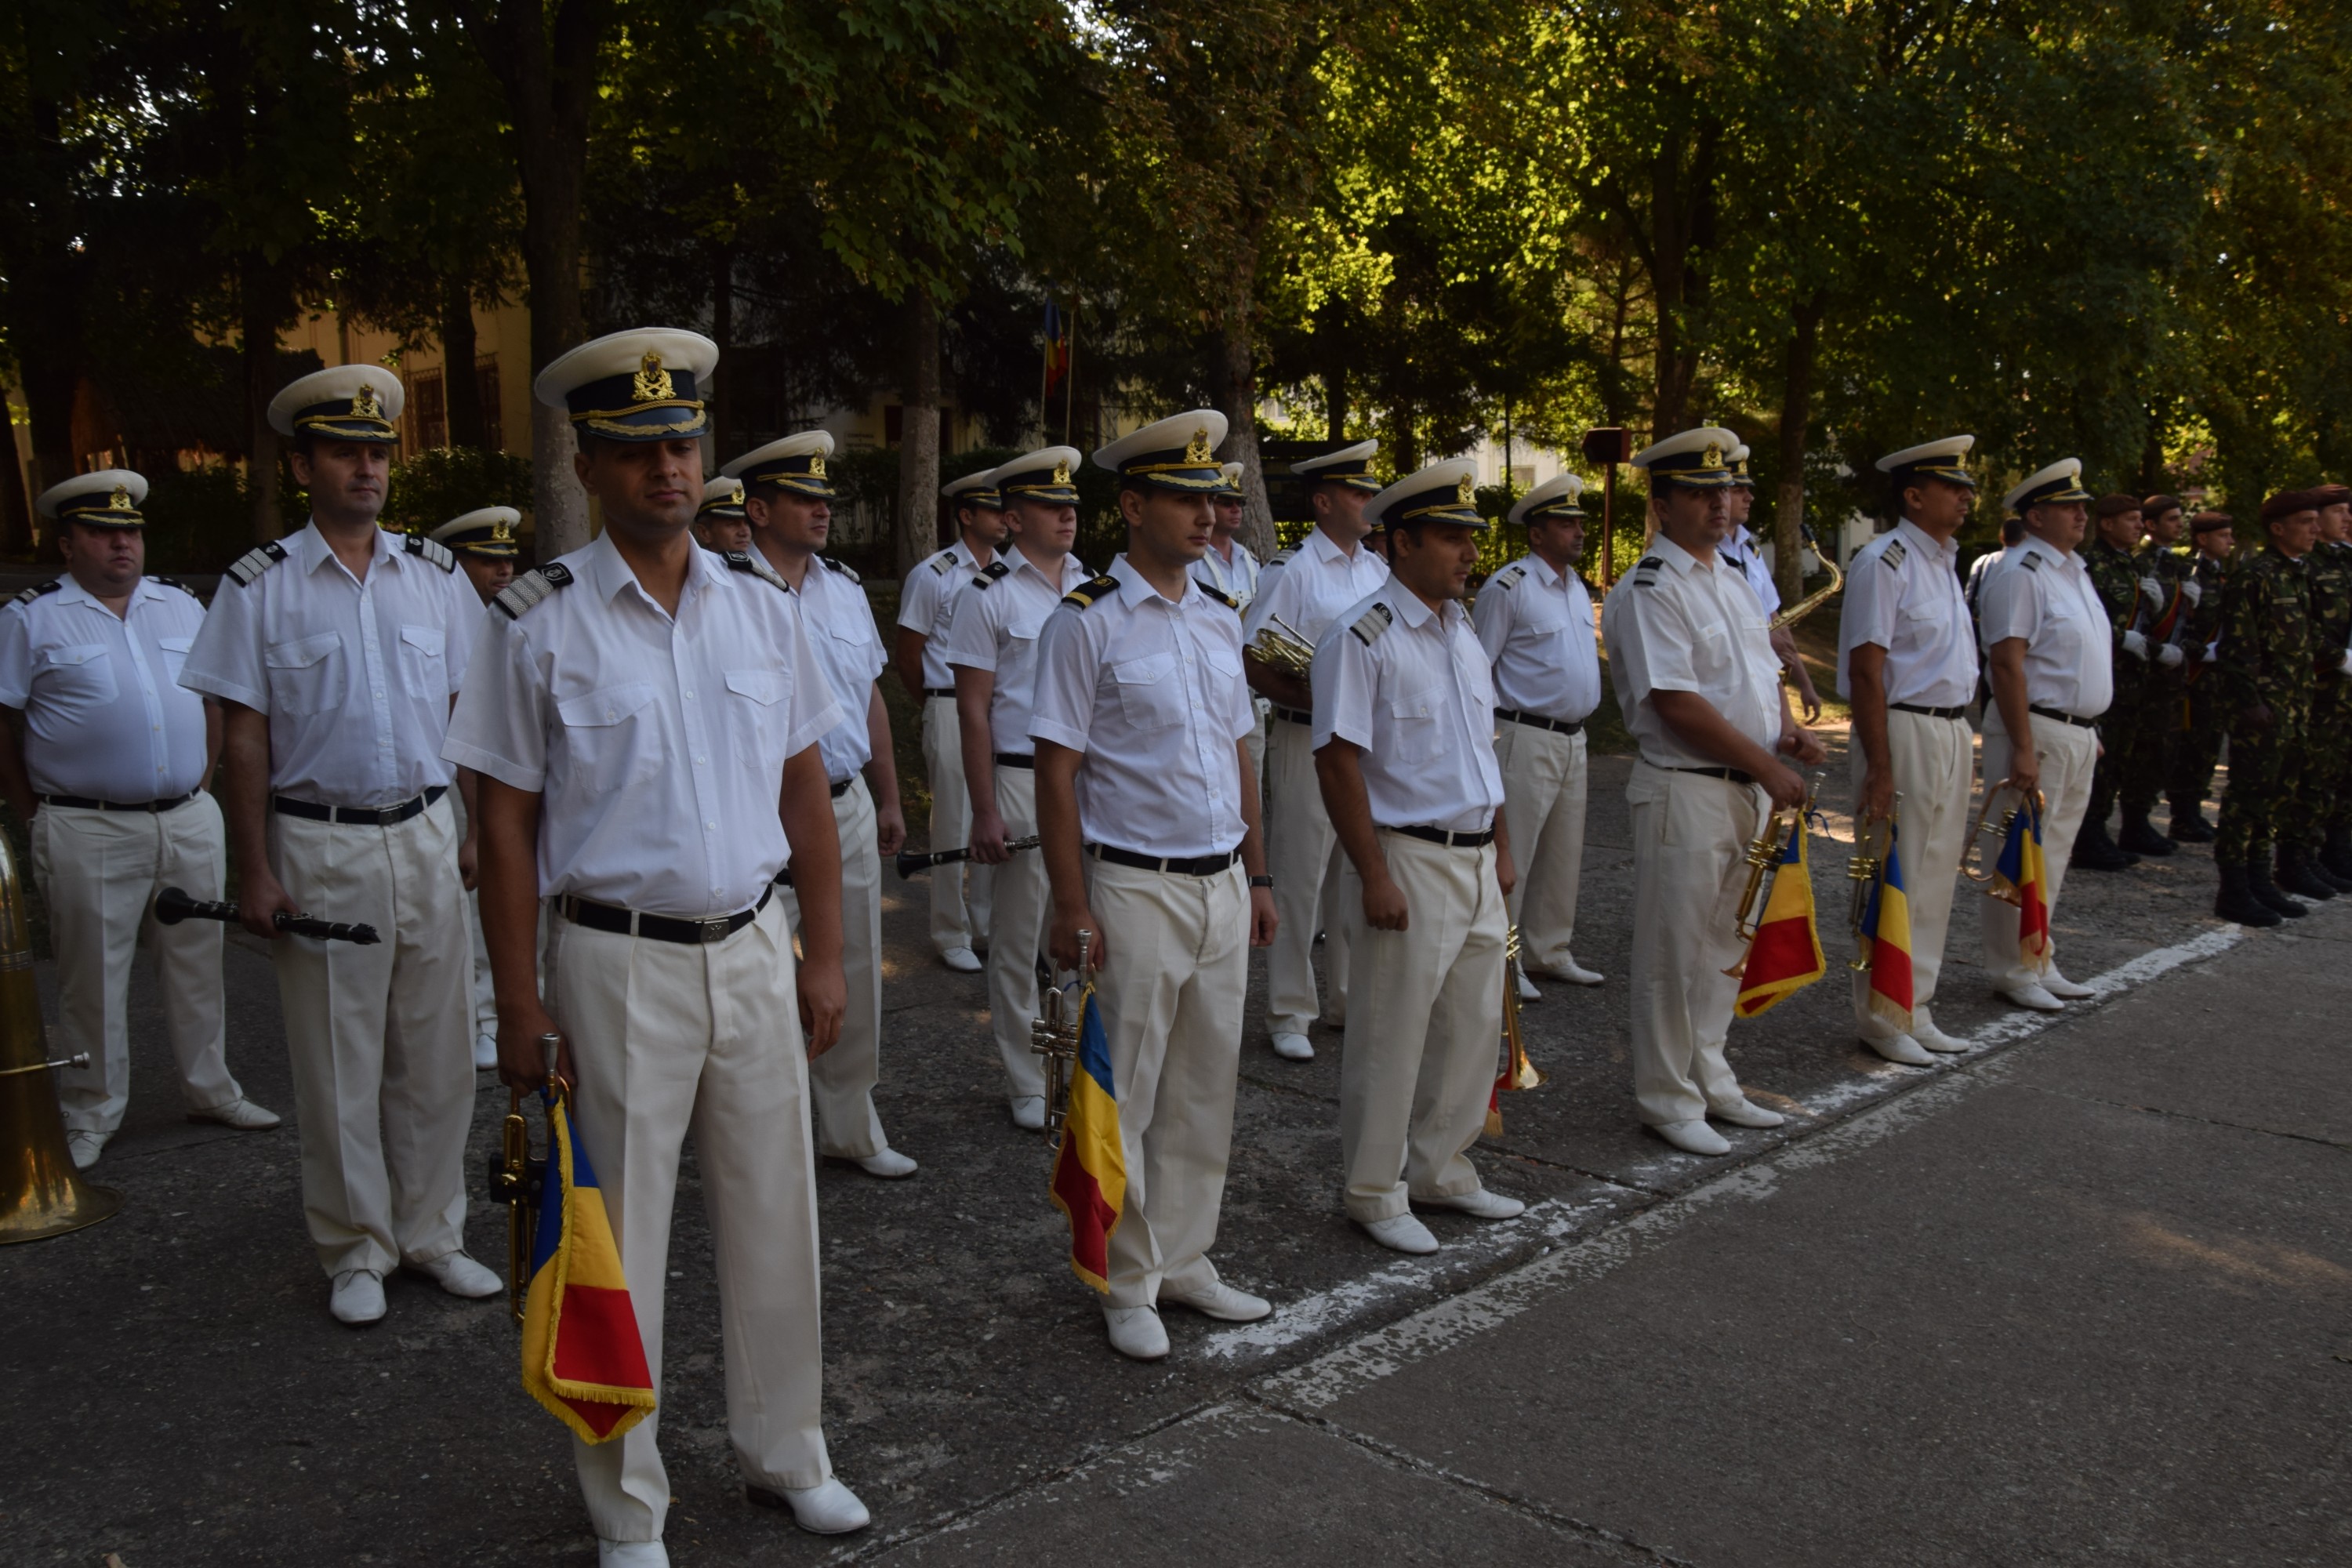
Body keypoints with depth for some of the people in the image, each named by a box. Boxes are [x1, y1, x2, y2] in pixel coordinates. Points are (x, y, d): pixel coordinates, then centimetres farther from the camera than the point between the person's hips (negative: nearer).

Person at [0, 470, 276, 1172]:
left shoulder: (181, 606, 11)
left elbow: (215, 699, 18)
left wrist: (200, 786, 11)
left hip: (190, 824, 4)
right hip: (88, 834, -4)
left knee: (197, 963, 13)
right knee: (93, 979, 4)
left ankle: (211, 1090, 26)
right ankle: (89, 1115, 17)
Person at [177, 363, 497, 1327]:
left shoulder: (435, 576, 8)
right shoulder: (260, 588, -1)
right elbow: (243, 736, -3)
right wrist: (254, 871, -7)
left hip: (426, 838, 3)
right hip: (320, 848, -3)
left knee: (437, 1052, 8)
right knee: (338, 1065, 6)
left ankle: (432, 1234, 23)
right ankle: (356, 1253, 20)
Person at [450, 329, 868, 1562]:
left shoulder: (761, 602, 5)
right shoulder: (539, 621, -6)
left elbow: (805, 791, 9)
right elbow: (506, 821, -5)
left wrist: (824, 954, 7)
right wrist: (520, 1003, -8)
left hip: (752, 950, 4)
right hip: (617, 962, -3)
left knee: (774, 1218, 14)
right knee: (619, 1241, 7)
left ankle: (783, 1454, 34)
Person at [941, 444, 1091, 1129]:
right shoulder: (989, 595, -5)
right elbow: (973, 709, -7)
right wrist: (986, 812, -12)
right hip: (1022, 783, -5)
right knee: (1020, 938, 5)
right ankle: (1027, 1085, 17)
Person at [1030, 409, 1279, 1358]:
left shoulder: (1221, 618, 10)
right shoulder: (1087, 622, -10)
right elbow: (1056, 771, -11)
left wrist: (1256, 877, 14)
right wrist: (1072, 908, -15)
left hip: (1221, 886, 7)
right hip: (1136, 889, -6)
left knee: (1207, 1088, 14)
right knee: (1124, 1098, 4)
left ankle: (1183, 1264, 30)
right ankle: (1125, 1288, 20)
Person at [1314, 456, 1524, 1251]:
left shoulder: (1464, 633, 13)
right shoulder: (1362, 636, -13)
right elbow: (1338, 763, -18)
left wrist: (1502, 851, 17)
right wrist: (1375, 879, -20)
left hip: (1476, 862, 8)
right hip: (1409, 861, -8)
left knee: (1474, 1026, 15)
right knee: (1391, 1037, 2)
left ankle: (1441, 1170, 32)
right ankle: (1374, 1194, 18)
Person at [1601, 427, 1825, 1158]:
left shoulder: (1734, 579, 15)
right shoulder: (1648, 592, -14)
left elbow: (1763, 669, 22)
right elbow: (1677, 703, -20)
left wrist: (1788, 731, 2)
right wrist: (1765, 764, -18)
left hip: (1746, 791, 9)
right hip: (1683, 790, -9)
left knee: (1724, 945, 17)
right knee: (1675, 954, 0)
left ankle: (1710, 1080, 30)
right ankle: (1669, 1101, 12)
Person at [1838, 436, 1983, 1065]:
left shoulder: (1945, 561, 15)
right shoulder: (1884, 562, -13)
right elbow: (1867, 671, -18)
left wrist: (1964, 740, 14)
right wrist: (1879, 770, -21)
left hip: (1953, 734, 9)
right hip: (1904, 731, -9)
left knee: (1935, 879, 14)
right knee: (1895, 882, -2)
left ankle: (1915, 1012, 24)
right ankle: (1881, 1019, 9)